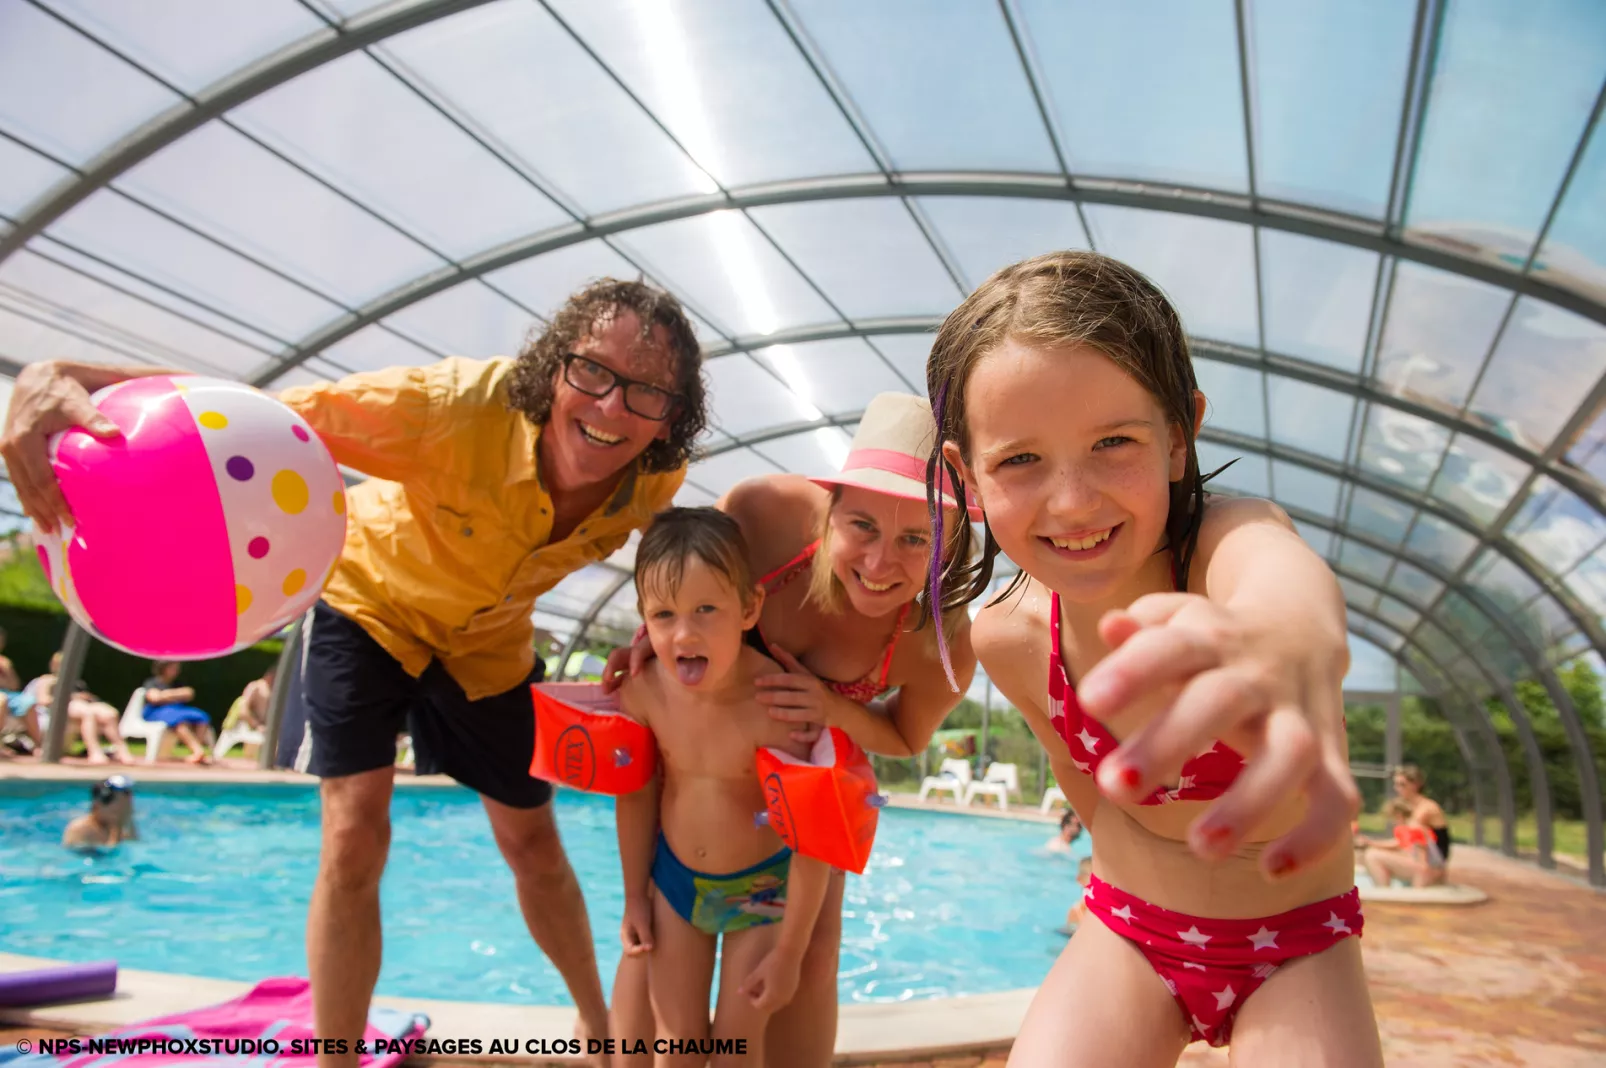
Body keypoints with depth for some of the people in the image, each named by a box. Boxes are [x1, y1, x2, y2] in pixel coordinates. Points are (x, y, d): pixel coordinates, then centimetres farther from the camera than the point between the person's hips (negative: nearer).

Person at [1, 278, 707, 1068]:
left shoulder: (655, 477, -27)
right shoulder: (454, 407, -41)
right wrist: (63, 378, -60)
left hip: (488, 637, 3)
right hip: (372, 597, -3)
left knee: (533, 845, 10)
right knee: (354, 836, -13)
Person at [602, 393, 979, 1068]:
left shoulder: (945, 647, -35)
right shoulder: (767, 511, -38)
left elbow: (907, 742, -12)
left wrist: (836, 710, -34)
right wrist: (658, 634, -32)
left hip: (816, 757, 0)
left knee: (810, 938, 3)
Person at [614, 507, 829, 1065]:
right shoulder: (643, 690, -19)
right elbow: (637, 795, -1)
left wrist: (789, 952, -16)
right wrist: (635, 894, 9)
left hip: (761, 886, -3)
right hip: (674, 877, 3)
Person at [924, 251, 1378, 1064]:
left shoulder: (1227, 536, -30)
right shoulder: (1007, 640, -18)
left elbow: (1278, 567, -57)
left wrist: (1290, 637, -78)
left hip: (1294, 947, -2)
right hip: (1129, 936, 2)